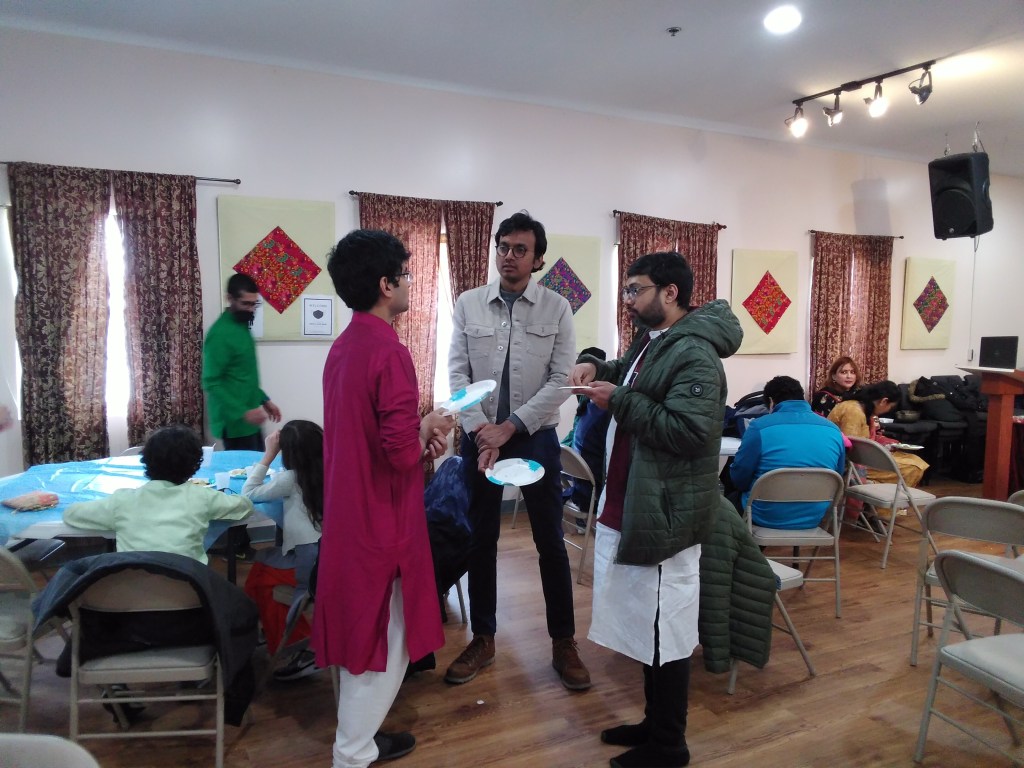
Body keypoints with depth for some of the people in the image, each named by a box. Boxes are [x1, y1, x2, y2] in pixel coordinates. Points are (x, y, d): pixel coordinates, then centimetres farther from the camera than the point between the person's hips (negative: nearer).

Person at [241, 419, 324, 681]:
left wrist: (268, 455, 6)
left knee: (256, 578, 16)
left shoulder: (292, 478, -4)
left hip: (312, 566, -6)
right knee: (264, 559, 24)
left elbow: (249, 493, 5)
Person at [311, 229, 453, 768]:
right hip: (382, 517, -9)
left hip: (350, 510, 9)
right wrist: (429, 429, -6)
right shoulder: (390, 352, -22)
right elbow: (402, 453, -25)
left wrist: (416, 432, 7)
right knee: (383, 638, 7)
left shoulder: (343, 347, 7)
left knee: (362, 627, 21)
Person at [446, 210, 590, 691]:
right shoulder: (468, 304, 0)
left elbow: (561, 380, -8)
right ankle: (483, 639, 27)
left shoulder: (556, 309, -3)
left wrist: (509, 427, -13)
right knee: (480, 540, 11)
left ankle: (564, 643, 23)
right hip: (479, 436, 2)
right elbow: (457, 373, -3)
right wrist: (481, 429, -14)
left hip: (535, 436, -1)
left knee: (551, 541, 7)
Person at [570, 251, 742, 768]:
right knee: (646, 627, 20)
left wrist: (620, 400, -22)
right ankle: (655, 723, 36)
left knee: (666, 635, 4)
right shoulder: (651, 340, 12)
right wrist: (598, 368, 10)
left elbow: (690, 431, -29)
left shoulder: (694, 354, -20)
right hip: (634, 507, 10)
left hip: (664, 514, -10)